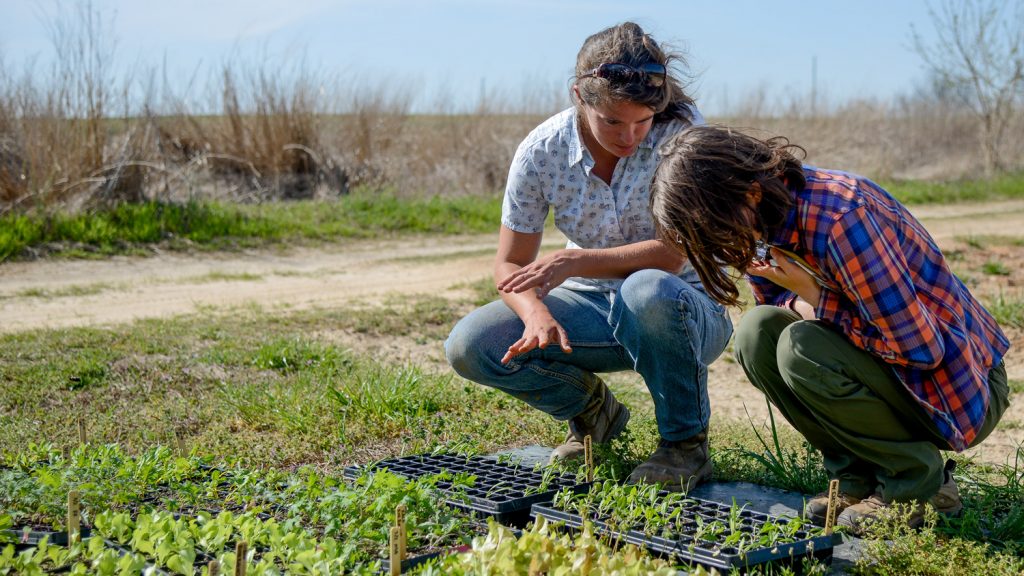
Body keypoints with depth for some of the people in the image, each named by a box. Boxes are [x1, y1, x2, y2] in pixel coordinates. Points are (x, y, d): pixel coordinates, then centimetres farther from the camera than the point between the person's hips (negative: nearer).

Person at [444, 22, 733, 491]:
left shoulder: (681, 131, -19)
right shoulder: (541, 152, -11)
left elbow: (674, 253, -25)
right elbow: (510, 265, -7)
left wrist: (576, 261, -34)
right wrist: (536, 313, -28)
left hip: (683, 310, -3)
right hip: (592, 307, 4)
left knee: (649, 292, -40)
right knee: (468, 346, -16)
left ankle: (687, 443, -14)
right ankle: (591, 410, 11)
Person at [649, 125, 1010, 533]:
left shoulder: (837, 217, -30)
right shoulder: (760, 221, -4)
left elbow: (920, 347, -27)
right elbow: (777, 300, 11)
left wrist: (815, 299, -22)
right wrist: (801, 304, -12)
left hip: (963, 388, -8)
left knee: (801, 349, -27)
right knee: (757, 331, -9)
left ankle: (918, 485, -6)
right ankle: (859, 480, 2)